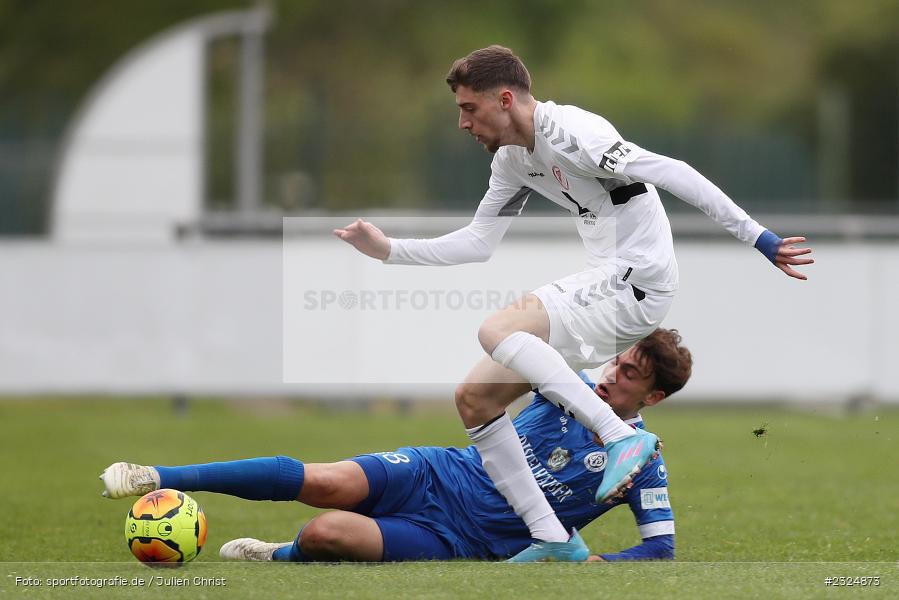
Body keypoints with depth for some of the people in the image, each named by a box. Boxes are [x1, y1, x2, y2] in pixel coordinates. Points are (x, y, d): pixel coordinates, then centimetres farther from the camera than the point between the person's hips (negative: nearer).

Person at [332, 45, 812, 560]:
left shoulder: (569, 133, -16)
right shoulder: (512, 160, 13)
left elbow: (674, 174, -19)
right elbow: (477, 243, 22)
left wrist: (756, 237, -22)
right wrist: (388, 250, 15)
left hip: (638, 283, -10)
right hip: (603, 283, 10)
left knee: (496, 331, -28)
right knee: (475, 398, 5)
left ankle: (623, 437, -27)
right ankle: (552, 542, 5)